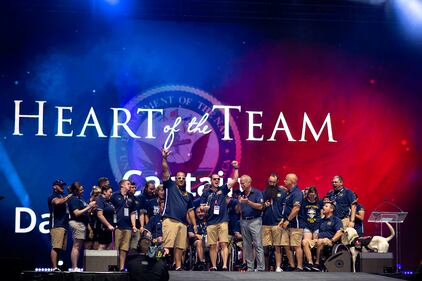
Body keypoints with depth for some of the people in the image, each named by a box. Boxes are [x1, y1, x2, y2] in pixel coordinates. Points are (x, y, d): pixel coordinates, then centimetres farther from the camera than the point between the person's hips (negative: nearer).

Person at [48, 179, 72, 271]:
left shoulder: (63, 197, 25)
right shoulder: (53, 197, -1)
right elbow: (57, 202, -24)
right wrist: (68, 196, -16)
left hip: (64, 225, 9)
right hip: (56, 225, -9)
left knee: (60, 248, 5)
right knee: (55, 247, -15)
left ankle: (55, 266, 5)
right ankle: (54, 267, -21)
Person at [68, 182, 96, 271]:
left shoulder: (81, 198, 17)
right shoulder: (73, 199, -11)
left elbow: (85, 211, 22)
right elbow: (77, 213, -20)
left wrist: (91, 206, 5)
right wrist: (89, 207, -18)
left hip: (82, 223, 10)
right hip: (77, 223, -10)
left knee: (79, 247, 9)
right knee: (76, 246, -9)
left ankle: (75, 267, 11)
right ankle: (74, 268, -10)